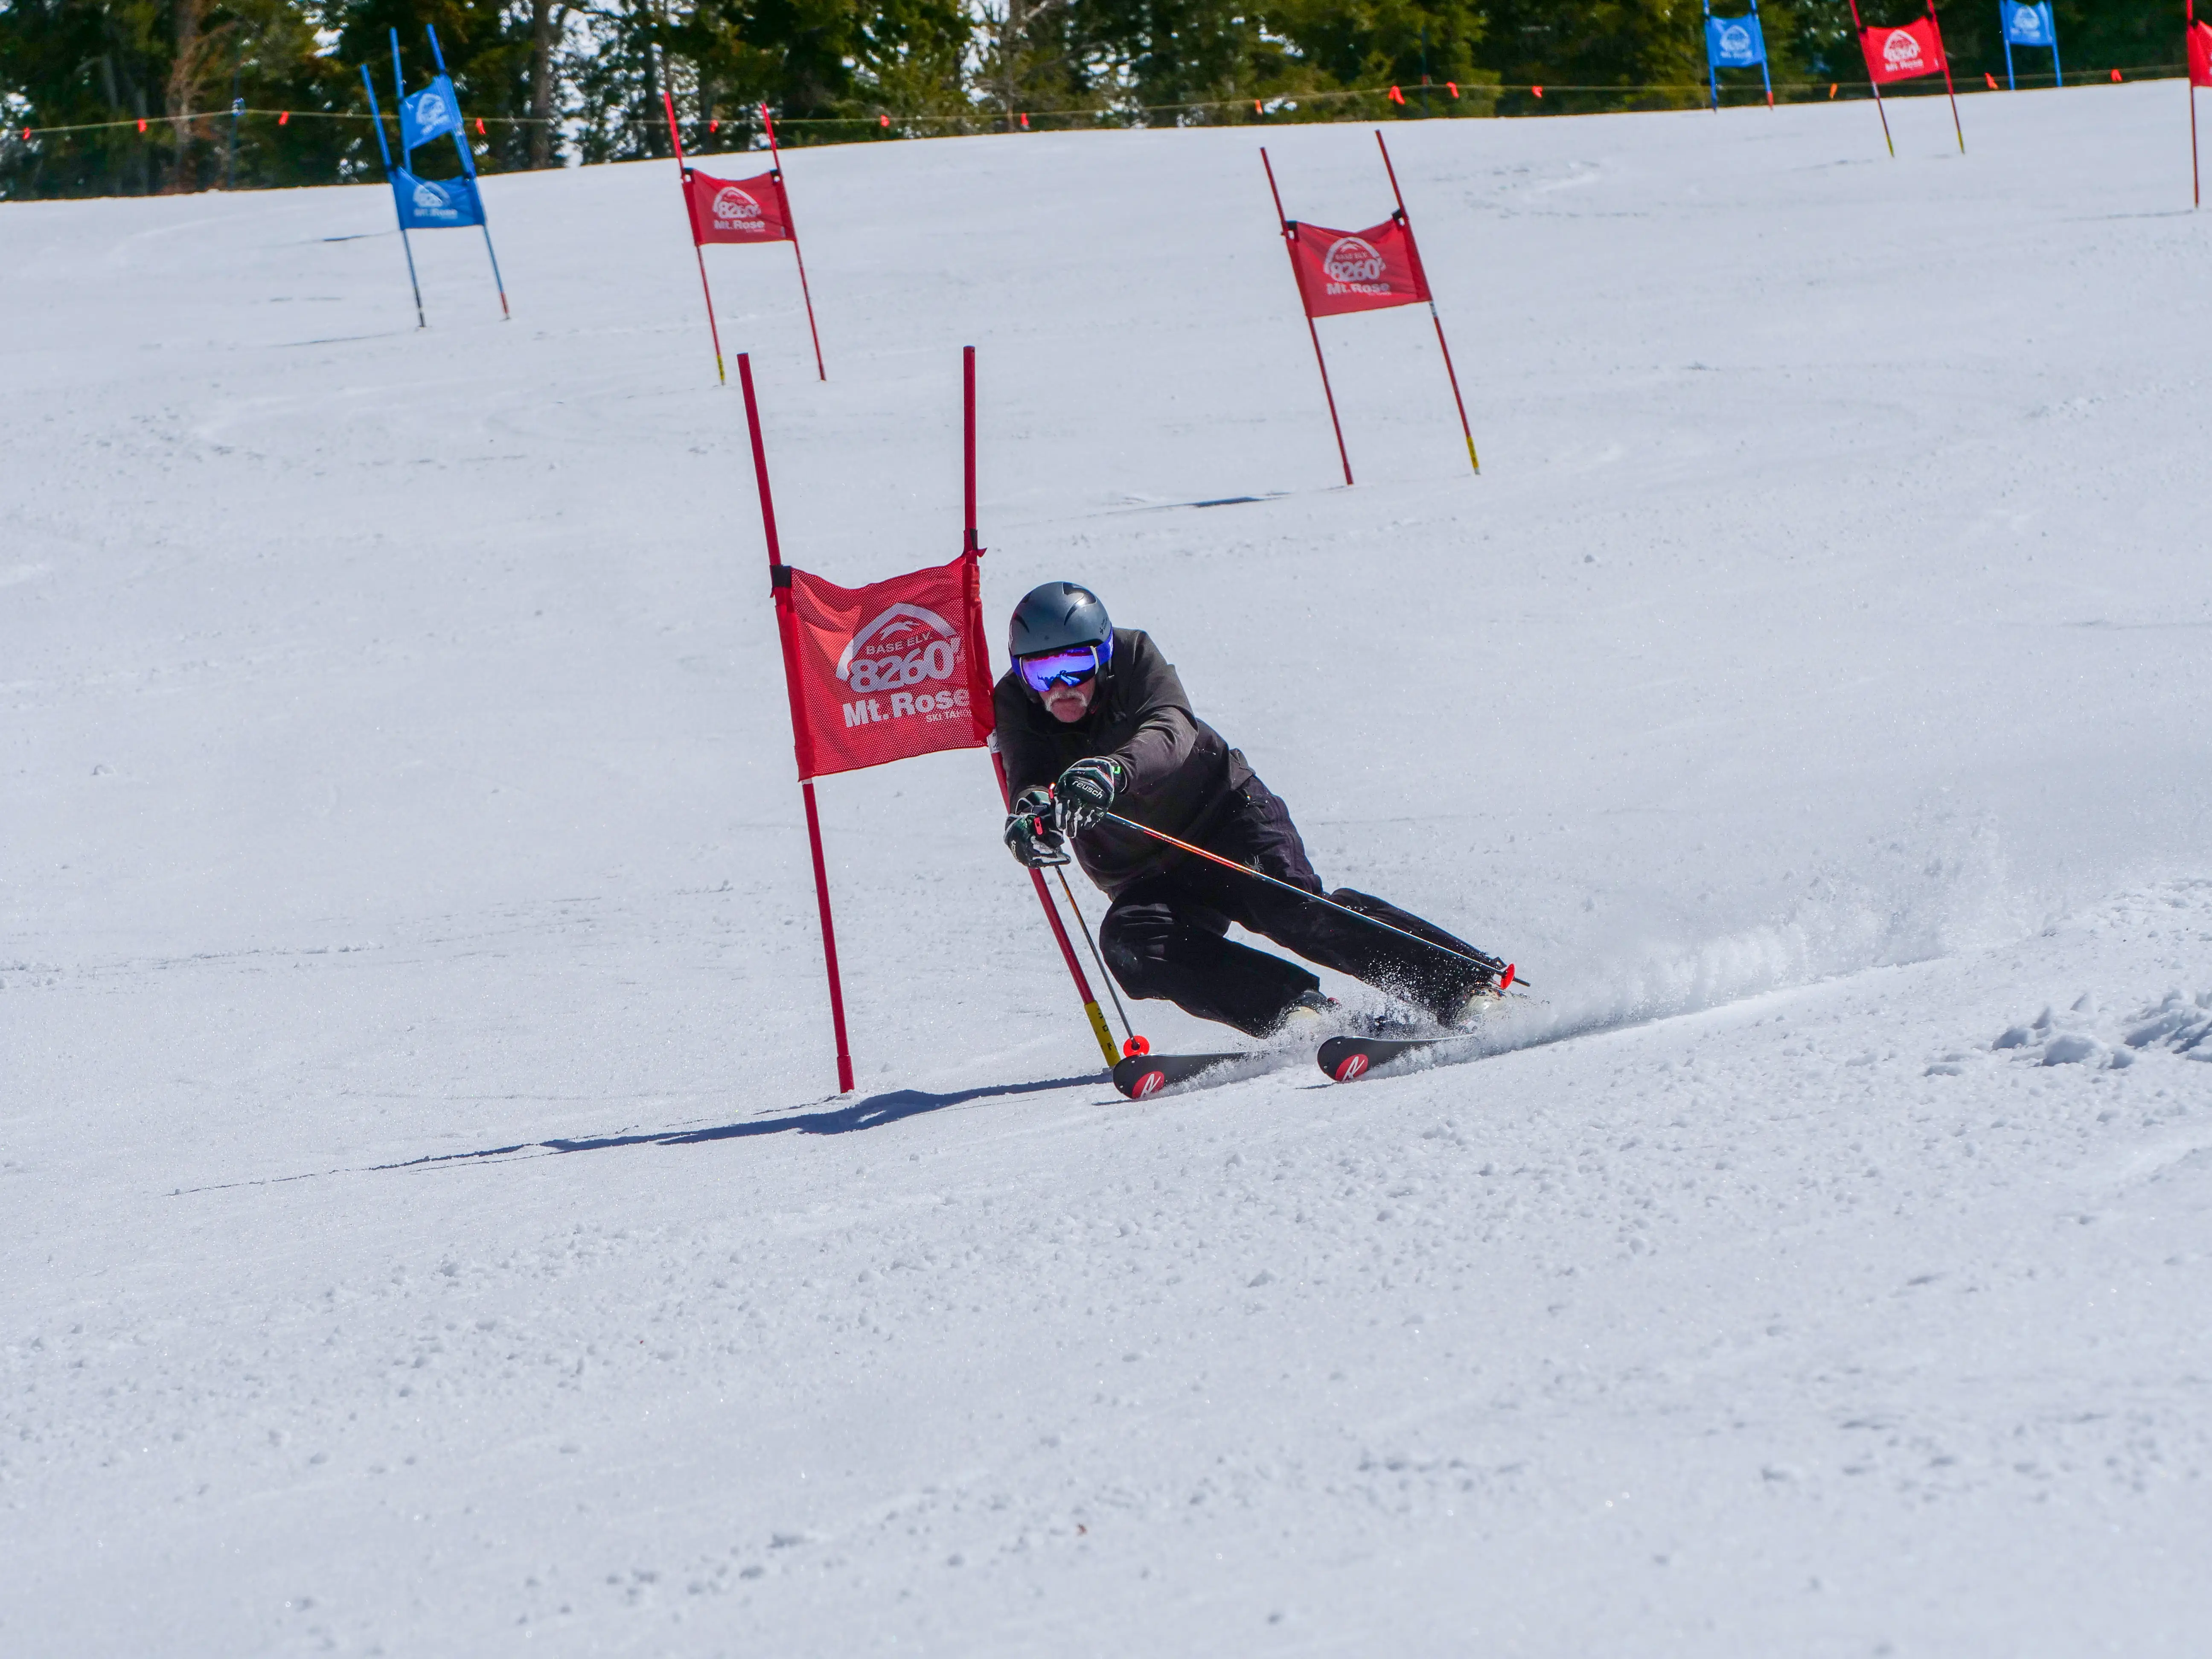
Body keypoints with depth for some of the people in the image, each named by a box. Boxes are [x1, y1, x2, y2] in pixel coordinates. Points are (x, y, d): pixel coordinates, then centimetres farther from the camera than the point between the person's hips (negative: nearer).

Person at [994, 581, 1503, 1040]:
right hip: (1149, 880, 3)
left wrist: (1112, 771, -57)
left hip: (1223, 811, -3)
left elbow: (1169, 735, -35)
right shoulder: (1015, 707, -10)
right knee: (1129, 945, -27)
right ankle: (1294, 1009, -27)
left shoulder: (1133, 656, -17)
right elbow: (1027, 781, -26)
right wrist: (1033, 812, -52)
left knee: (1294, 910, -25)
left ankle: (1470, 982, -24)